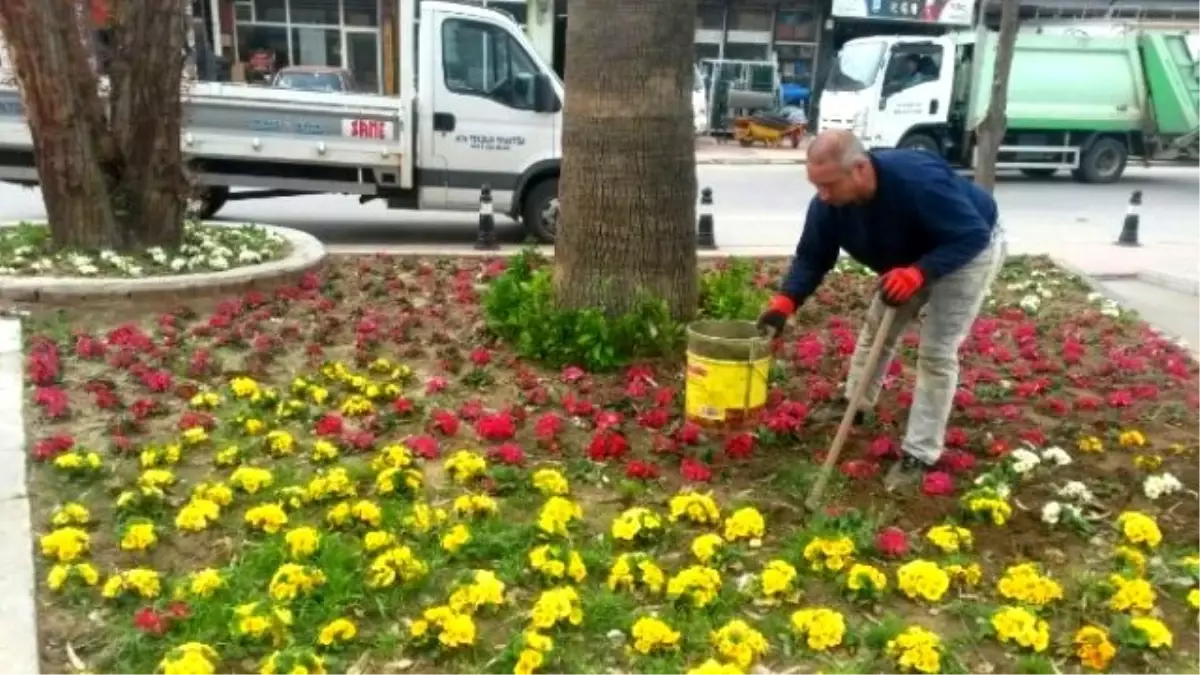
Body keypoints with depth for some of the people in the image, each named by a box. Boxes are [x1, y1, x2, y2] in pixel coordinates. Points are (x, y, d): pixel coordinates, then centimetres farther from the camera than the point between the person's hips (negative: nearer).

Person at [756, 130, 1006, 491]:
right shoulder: (828, 203, -23)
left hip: (969, 250, -6)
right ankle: (855, 404, 37)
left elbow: (973, 235, -37)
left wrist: (917, 273, -48)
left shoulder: (918, 180, -43)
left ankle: (919, 455, -2)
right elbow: (811, 258, -14)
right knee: (878, 327, 13)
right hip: (913, 257, 6)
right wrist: (784, 302, -30)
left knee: (937, 350, -10)